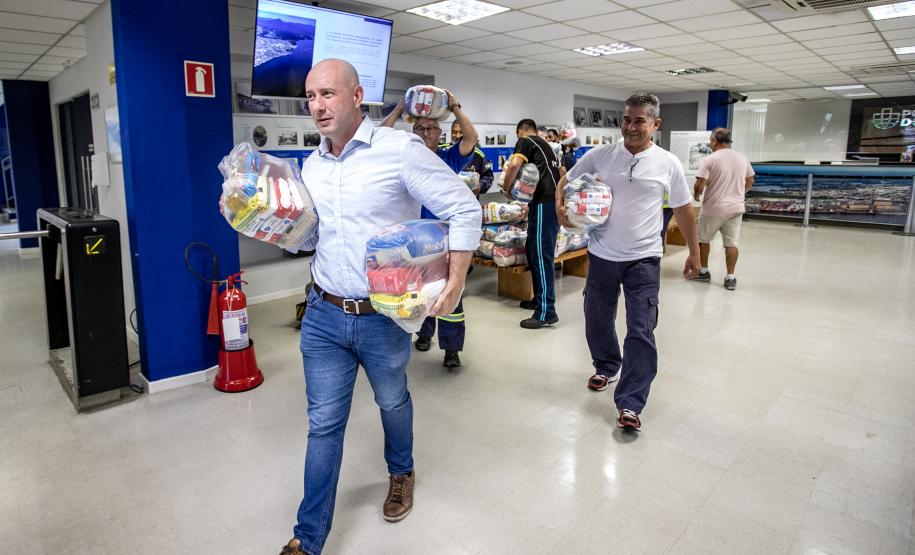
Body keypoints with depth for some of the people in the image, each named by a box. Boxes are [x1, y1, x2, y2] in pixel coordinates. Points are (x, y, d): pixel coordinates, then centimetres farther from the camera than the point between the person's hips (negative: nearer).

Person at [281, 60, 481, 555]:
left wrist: (455, 281, -19)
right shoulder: (311, 165, 6)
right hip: (323, 314, 4)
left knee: (392, 402, 21)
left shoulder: (400, 149, -13)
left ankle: (401, 473, 53)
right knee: (323, 424, 9)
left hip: (384, 317, -4)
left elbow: (464, 210, -12)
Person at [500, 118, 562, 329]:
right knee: (533, 251, 17)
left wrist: (506, 188, -1)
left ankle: (546, 312, -8)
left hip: (544, 203, -9)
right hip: (554, 201, 9)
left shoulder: (525, 141, 3)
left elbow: (514, 164, -16)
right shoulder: (544, 145, 27)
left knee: (542, 256, -9)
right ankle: (539, 299, 25)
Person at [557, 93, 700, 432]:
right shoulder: (599, 156, -1)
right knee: (597, 321, 17)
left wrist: (694, 252, 11)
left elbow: (683, 209, 7)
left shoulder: (668, 164, -2)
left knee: (641, 331, -6)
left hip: (643, 260, -2)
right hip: (602, 255, 2)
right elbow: (566, 182, 9)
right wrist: (560, 206, -12)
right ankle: (606, 367, 44)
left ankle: (630, 404, 2)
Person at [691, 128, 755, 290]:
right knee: (731, 243, 4)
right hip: (736, 208, 4)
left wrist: (696, 194, 5)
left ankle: (703, 272, 21)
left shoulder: (710, 159, -12)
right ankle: (730, 278, 5)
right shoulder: (742, 158, 6)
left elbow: (699, 185, -16)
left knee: (703, 239, 14)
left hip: (713, 208, -4)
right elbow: (750, 181, 17)